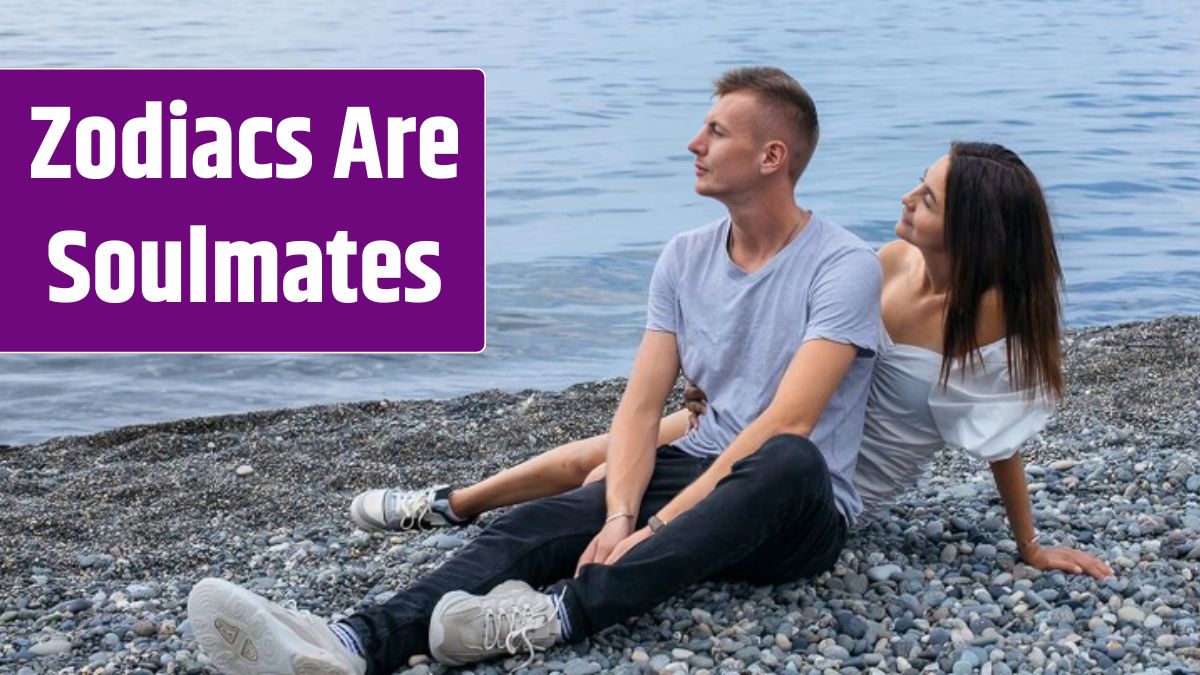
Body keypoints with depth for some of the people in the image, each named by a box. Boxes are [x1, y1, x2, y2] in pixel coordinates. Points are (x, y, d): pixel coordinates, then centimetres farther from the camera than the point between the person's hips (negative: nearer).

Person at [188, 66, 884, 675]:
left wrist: (657, 526, -28)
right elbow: (642, 405, 0)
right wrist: (620, 516, -19)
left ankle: (564, 612, -50)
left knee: (791, 460, -40)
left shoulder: (844, 265, -13)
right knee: (537, 524, -22)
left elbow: (784, 425, -23)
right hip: (699, 468, 5)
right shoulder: (685, 257, 7)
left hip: (796, 509, -5)